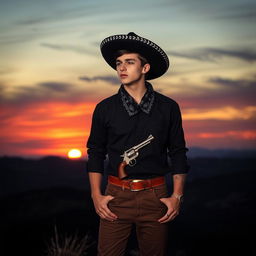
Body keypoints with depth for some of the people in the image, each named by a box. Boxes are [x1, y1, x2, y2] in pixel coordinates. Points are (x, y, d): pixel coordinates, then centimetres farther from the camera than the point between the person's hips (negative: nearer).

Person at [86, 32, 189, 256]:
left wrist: (177, 196, -1)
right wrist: (96, 196, -1)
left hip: (155, 196, 0)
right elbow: (96, 154, 8)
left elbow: (178, 154, 6)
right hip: (116, 195, 0)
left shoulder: (168, 108, 3)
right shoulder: (105, 109, 3)